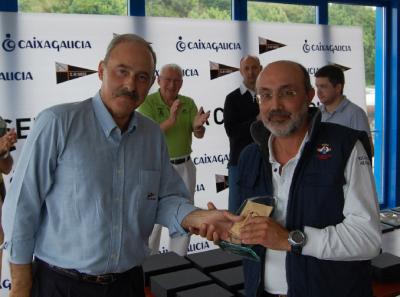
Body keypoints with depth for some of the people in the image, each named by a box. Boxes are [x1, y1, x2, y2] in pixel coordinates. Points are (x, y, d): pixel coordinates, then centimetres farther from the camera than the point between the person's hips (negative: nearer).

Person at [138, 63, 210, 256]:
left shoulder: (188, 103, 3)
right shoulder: (148, 102, -10)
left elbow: (199, 135, -2)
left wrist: (198, 125, -26)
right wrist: (170, 120, -35)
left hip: (184, 166, 5)